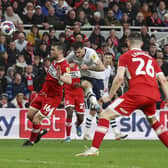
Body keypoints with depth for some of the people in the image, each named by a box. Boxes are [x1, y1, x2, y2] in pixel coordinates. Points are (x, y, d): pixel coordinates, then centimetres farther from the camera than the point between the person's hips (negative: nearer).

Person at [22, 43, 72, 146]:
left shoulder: (65, 66, -23)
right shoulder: (55, 61, 4)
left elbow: (69, 81, -39)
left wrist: (60, 77, -57)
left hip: (53, 98, -8)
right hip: (44, 94, 8)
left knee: (36, 119, -9)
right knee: (30, 115, 10)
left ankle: (32, 141, 13)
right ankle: (41, 131, 34)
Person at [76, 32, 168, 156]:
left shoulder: (125, 57, 12)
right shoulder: (150, 58, 25)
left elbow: (120, 77, -2)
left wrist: (110, 96, 5)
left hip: (137, 93, -5)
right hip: (153, 95, 5)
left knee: (106, 115, 0)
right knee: (152, 120, 34)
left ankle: (94, 149, -12)